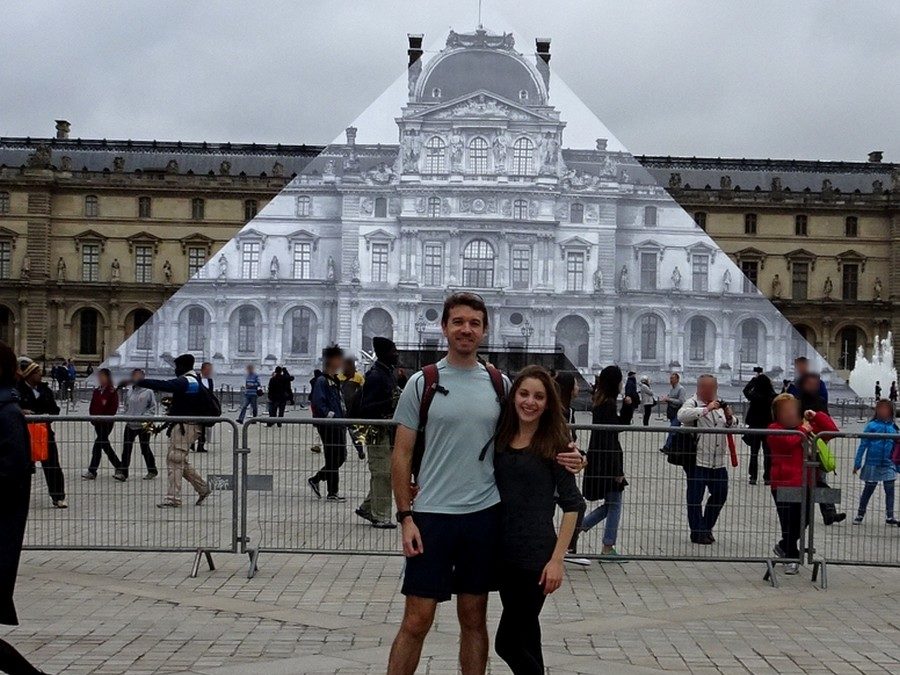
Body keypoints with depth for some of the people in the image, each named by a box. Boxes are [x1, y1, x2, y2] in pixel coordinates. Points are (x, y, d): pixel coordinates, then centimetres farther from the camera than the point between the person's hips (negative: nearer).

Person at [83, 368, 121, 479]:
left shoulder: (112, 392, -8)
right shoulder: (96, 391, 11)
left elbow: (113, 408, -12)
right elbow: (92, 406, 14)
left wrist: (104, 418, -17)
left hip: (107, 422, -7)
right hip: (97, 422, 7)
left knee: (98, 444, -12)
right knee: (105, 444, 10)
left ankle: (92, 471, -6)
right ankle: (118, 467, 19)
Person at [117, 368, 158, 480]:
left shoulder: (148, 391, -8)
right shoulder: (129, 391, 6)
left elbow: (152, 407, -3)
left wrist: (145, 417, -13)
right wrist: (127, 416, 4)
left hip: (143, 425, -4)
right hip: (130, 424, 4)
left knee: (145, 448, 6)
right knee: (126, 448, -1)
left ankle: (152, 471, 21)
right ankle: (122, 472, 2)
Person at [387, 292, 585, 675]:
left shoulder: (500, 384, 7)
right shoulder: (423, 383, -2)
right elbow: (402, 454, -1)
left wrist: (565, 453, -2)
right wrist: (405, 517, -8)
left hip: (484, 514, 3)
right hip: (431, 515, -3)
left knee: (474, 619, 11)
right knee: (416, 621, -2)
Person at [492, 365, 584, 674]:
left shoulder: (555, 444, -7)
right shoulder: (499, 438, 5)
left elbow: (572, 505, -8)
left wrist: (557, 559, -14)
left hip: (535, 554, -5)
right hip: (502, 550, 5)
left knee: (508, 642, -6)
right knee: (525, 636, 17)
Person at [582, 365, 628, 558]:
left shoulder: (600, 402, 12)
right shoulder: (609, 404, -17)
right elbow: (610, 439, -20)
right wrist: (618, 470, -18)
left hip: (598, 460, 9)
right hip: (607, 461, -9)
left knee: (610, 505, 16)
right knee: (614, 505, 1)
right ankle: (608, 548, 6)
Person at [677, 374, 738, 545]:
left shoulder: (719, 404, 16)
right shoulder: (692, 403, -5)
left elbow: (732, 427, 16)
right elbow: (682, 415, -27)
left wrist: (729, 417, -8)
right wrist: (706, 409, -30)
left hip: (719, 460, 7)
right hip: (697, 460, -7)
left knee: (720, 494, 10)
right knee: (695, 496, -2)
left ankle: (707, 528, 25)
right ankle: (698, 532, 7)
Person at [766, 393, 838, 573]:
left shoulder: (807, 426, 13)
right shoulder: (774, 428, -3)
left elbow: (832, 430, 9)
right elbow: (787, 441, -22)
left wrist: (816, 416, 0)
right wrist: (802, 430, -8)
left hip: (804, 483, 5)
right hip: (783, 483, -5)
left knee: (801, 522, 10)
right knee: (789, 523, -1)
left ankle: (784, 547, 34)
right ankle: (793, 559, 11)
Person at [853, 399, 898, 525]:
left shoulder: (893, 427, 5)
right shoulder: (871, 426, -5)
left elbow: (895, 448, 12)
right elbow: (863, 445, -4)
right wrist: (857, 464, -5)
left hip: (888, 465, 2)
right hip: (872, 464, -2)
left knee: (890, 490, -2)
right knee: (868, 489, 8)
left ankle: (890, 516, 7)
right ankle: (860, 514, 22)